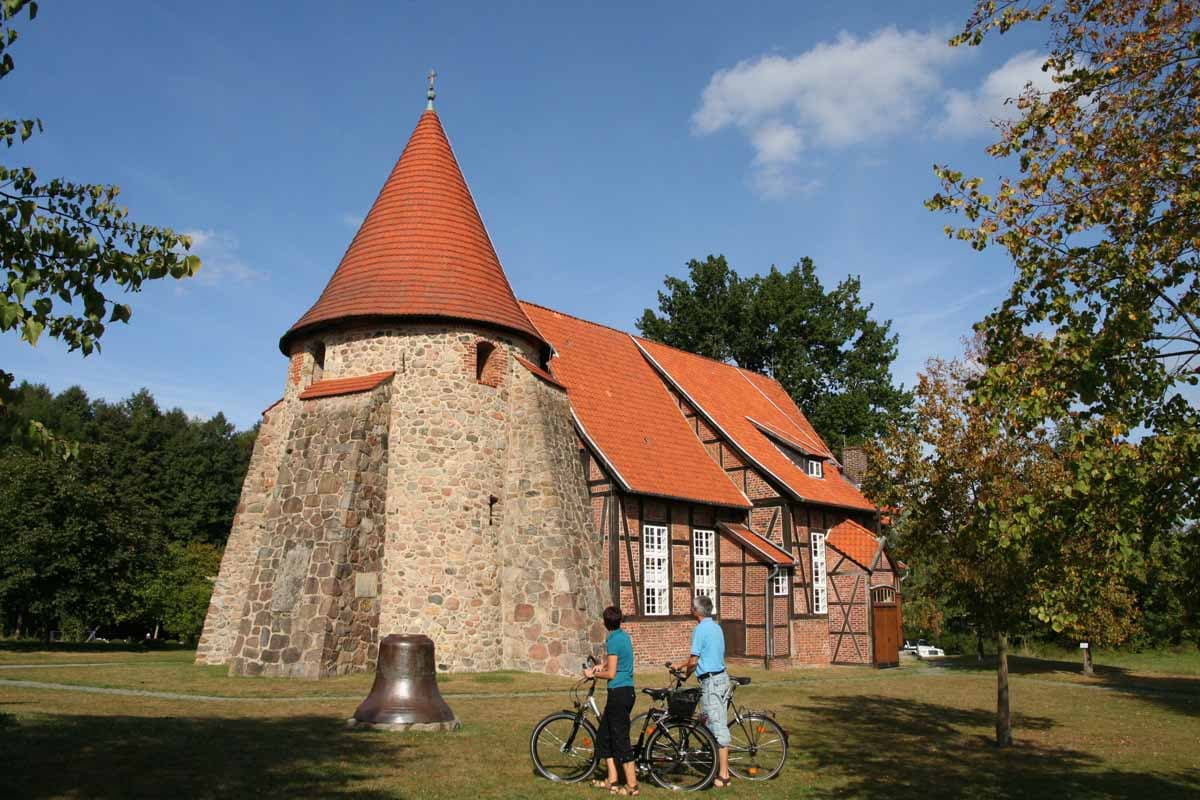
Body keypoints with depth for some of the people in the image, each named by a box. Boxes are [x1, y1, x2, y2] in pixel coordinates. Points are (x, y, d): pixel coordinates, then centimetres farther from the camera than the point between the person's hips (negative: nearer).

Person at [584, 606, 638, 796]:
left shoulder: (613, 640, -15)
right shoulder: (625, 636, 12)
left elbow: (611, 673, -16)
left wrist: (593, 674, -1)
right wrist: (602, 665, 16)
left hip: (618, 692, -9)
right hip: (627, 690, 9)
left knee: (620, 738, -4)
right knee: (604, 735, 16)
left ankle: (632, 786, 0)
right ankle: (612, 780, 20)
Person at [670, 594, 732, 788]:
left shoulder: (700, 630, -14)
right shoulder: (716, 627, 14)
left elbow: (694, 661, -14)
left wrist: (685, 673, 6)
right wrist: (681, 665, 31)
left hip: (710, 681, -9)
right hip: (722, 677, 9)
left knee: (717, 727, -6)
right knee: (720, 726, 13)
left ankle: (723, 775, -3)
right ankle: (722, 771, 18)